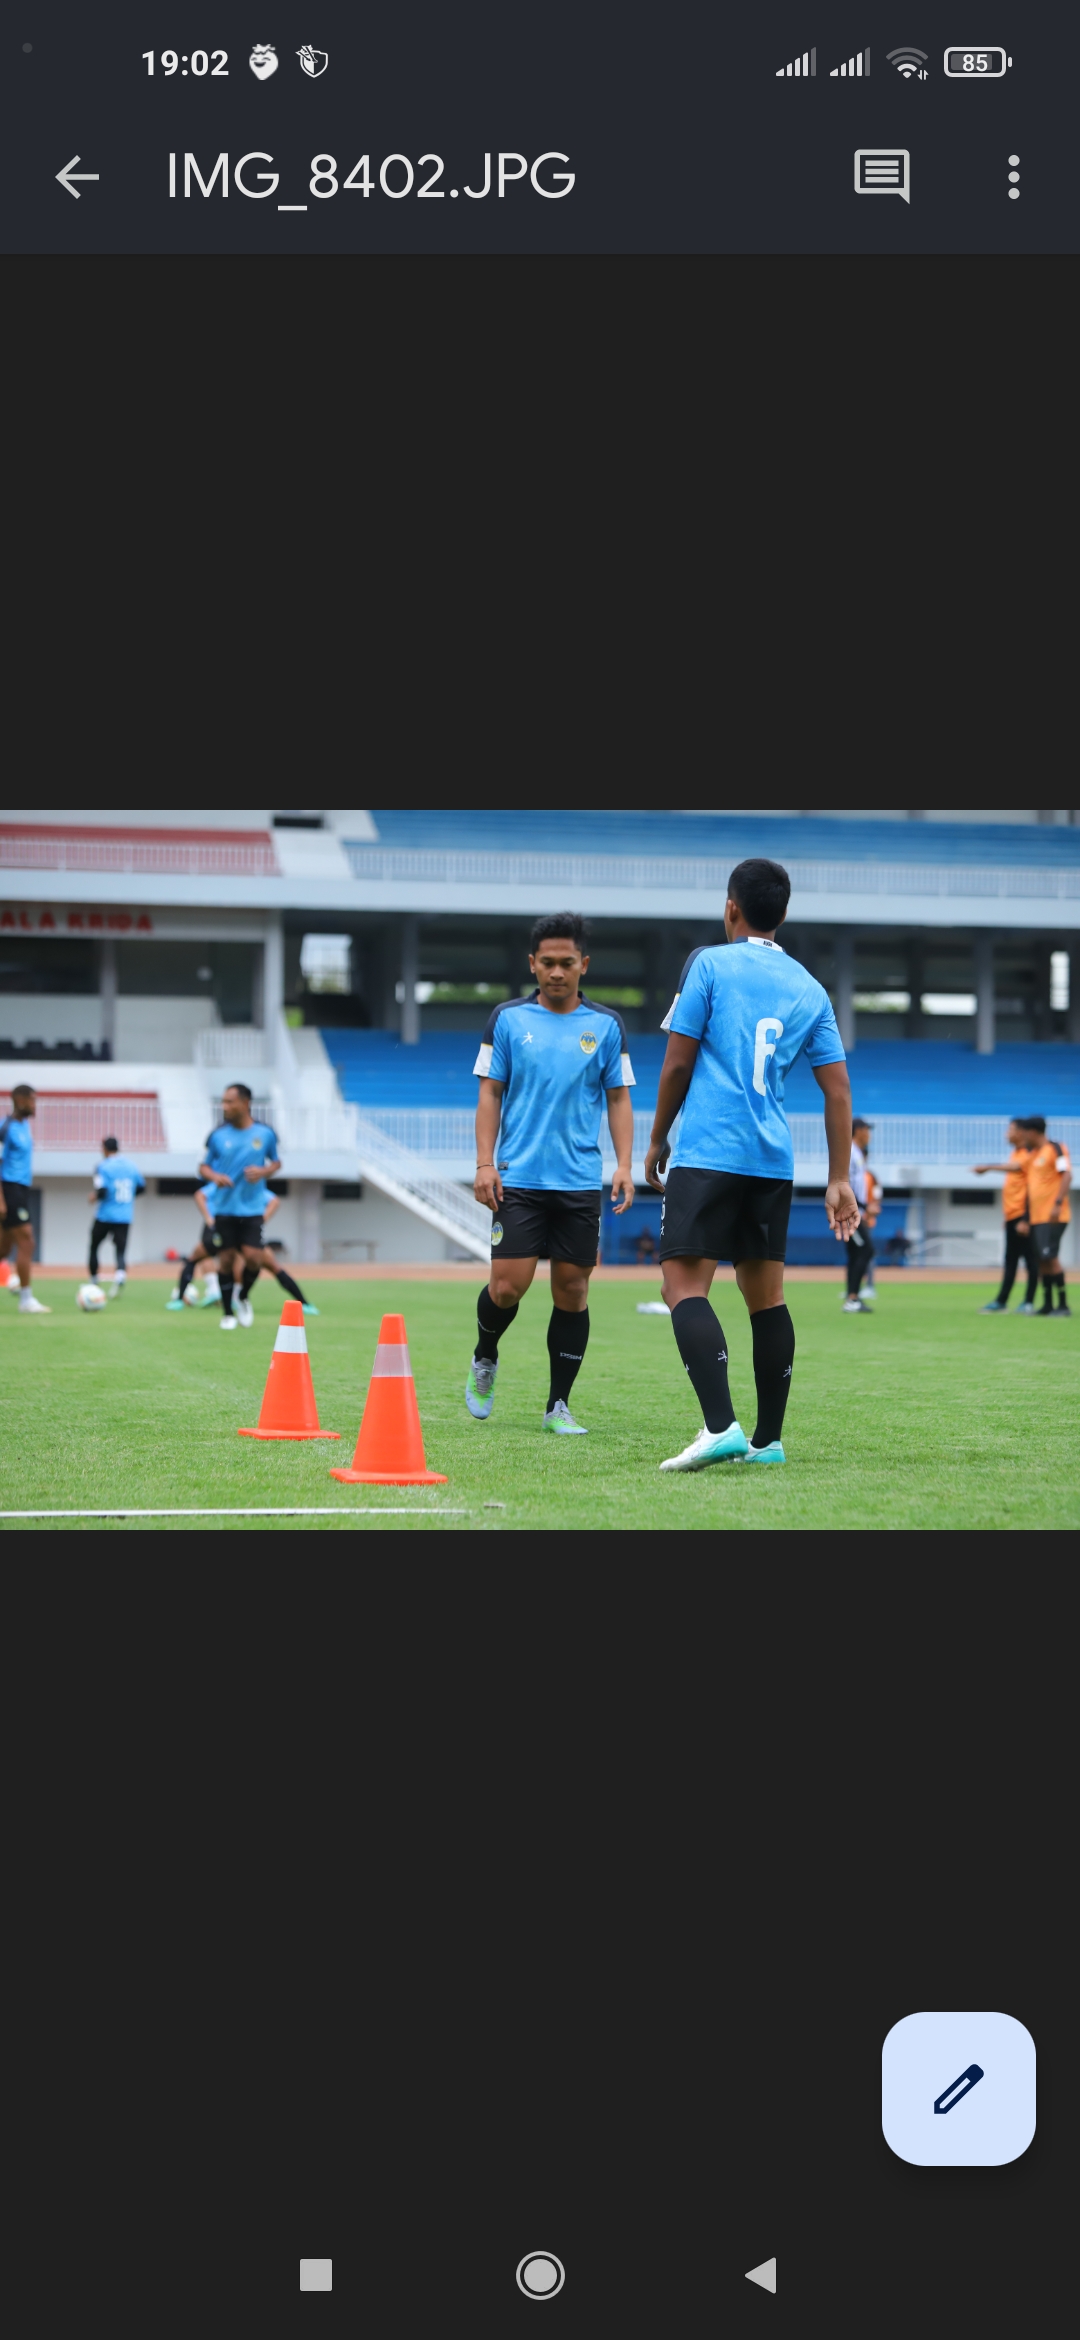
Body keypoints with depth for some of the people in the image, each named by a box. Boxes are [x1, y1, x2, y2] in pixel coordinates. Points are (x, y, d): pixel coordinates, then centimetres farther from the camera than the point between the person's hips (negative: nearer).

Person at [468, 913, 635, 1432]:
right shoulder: (507, 1019, 5)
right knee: (508, 1285, -9)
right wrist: (485, 1164, -4)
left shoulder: (607, 1025, 7)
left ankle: (558, 1405, 10)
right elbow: (490, 1094, 6)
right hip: (518, 1177, -1)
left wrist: (624, 1165, -2)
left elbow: (618, 1098, 10)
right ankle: (484, 1359, 22)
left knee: (572, 1289, 1)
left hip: (581, 1181, 1)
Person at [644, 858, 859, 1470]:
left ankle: (721, 1426, -27)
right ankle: (768, 1440, 16)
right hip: (774, 1161, 6)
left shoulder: (710, 964, -1)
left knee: (685, 1283, -11)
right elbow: (838, 1089, 10)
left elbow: (678, 1063, -2)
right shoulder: (809, 989, 13)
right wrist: (840, 1180, 14)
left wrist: (658, 1139, 11)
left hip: (708, 1152, -6)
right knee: (766, 1294, 13)